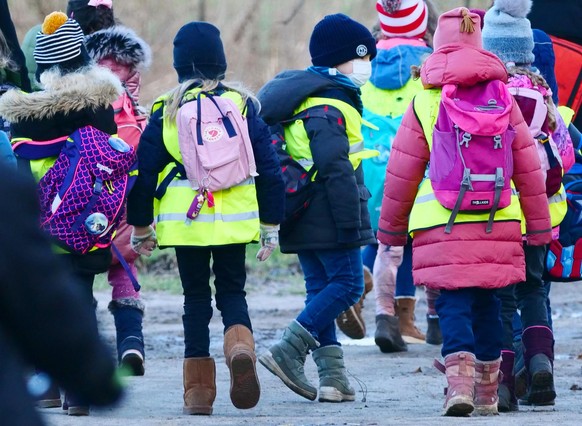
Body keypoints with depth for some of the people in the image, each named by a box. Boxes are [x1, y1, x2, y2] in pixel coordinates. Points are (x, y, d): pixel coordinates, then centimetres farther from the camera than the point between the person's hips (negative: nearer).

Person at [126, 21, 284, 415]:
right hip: (234, 219, 0)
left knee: (196, 297, 10)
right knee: (232, 291, 12)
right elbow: (269, 168, 3)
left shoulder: (167, 110, 0)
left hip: (184, 220, 0)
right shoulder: (243, 104, 2)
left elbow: (144, 171, 3)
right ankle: (241, 348, -19)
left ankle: (199, 390, 5)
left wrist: (141, 227, 14)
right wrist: (271, 226, 11)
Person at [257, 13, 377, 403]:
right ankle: (288, 352, -12)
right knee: (347, 283, -5)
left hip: (304, 220, 10)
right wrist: (351, 224, -20)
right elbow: (336, 171, -21)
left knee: (321, 290, 9)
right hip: (329, 220, -10)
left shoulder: (305, 98, 17)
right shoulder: (327, 109, -15)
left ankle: (333, 377, 8)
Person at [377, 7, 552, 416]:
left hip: (442, 222, -2)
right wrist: (539, 225, 14)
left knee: (454, 302, -1)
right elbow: (528, 166, 8)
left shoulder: (425, 101, 0)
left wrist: (391, 228, 15)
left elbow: (401, 173, 3)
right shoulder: (502, 96, 6)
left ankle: (459, 380, -21)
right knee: (487, 301, 13)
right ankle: (488, 393, 18)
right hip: (498, 221, 2)